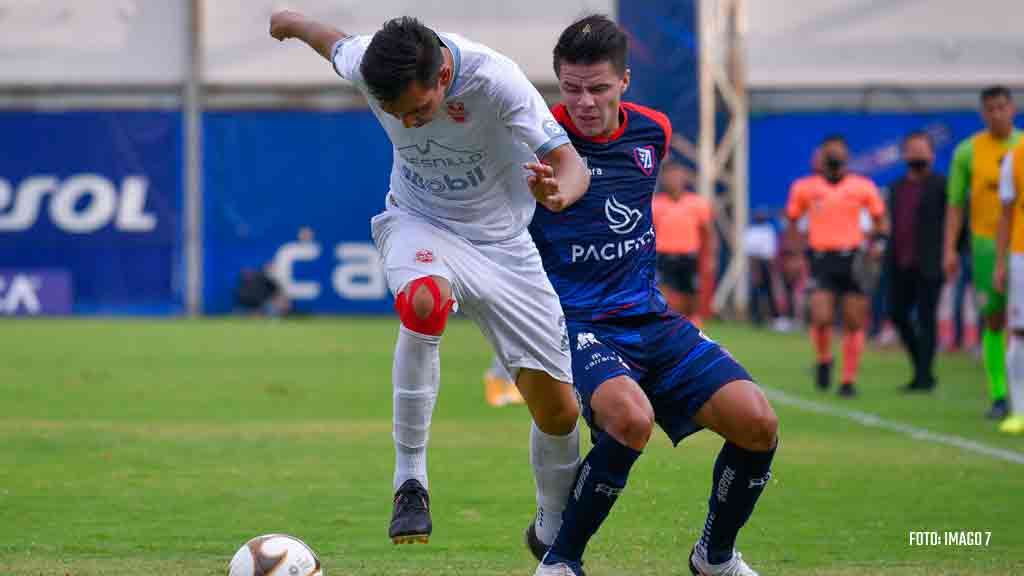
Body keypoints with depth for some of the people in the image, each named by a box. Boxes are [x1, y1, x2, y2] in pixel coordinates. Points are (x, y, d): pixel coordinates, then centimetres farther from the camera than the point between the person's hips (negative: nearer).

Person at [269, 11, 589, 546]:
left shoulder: (495, 79, -29)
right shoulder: (368, 65, -20)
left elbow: (572, 164, -30)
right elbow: (335, 43, 5)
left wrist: (558, 194, -55)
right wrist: (292, 21, 27)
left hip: (500, 241, 0)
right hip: (417, 224, 0)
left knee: (557, 409, -3)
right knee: (425, 301, -38)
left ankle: (554, 533, 26)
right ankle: (409, 481, -28)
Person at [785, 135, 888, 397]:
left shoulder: (863, 187, 6)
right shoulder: (805, 188, 7)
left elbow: (880, 220, 13)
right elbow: (791, 220, 17)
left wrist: (877, 243, -6)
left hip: (852, 259, 1)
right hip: (821, 259, 0)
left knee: (854, 324, 0)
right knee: (821, 318, -16)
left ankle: (848, 380, 12)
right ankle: (824, 360, 14)